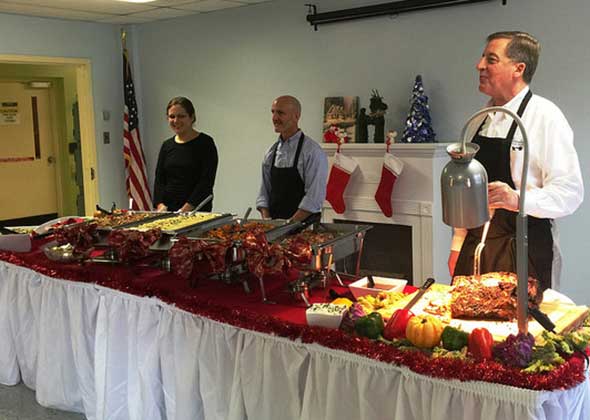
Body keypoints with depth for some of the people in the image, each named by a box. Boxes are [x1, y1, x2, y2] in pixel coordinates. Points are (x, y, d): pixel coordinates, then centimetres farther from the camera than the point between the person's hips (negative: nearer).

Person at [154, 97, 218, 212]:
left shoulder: (205, 143, -4)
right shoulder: (167, 145, 11)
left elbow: (206, 181, -11)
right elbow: (159, 179, 6)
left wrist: (185, 209, -18)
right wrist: (160, 205, -11)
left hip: (196, 211, -4)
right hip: (168, 210, 4)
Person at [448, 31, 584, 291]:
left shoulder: (545, 117, -10)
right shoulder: (483, 118, 10)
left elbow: (570, 192, -14)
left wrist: (518, 199, -30)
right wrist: (457, 245, 13)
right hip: (475, 247, 6)